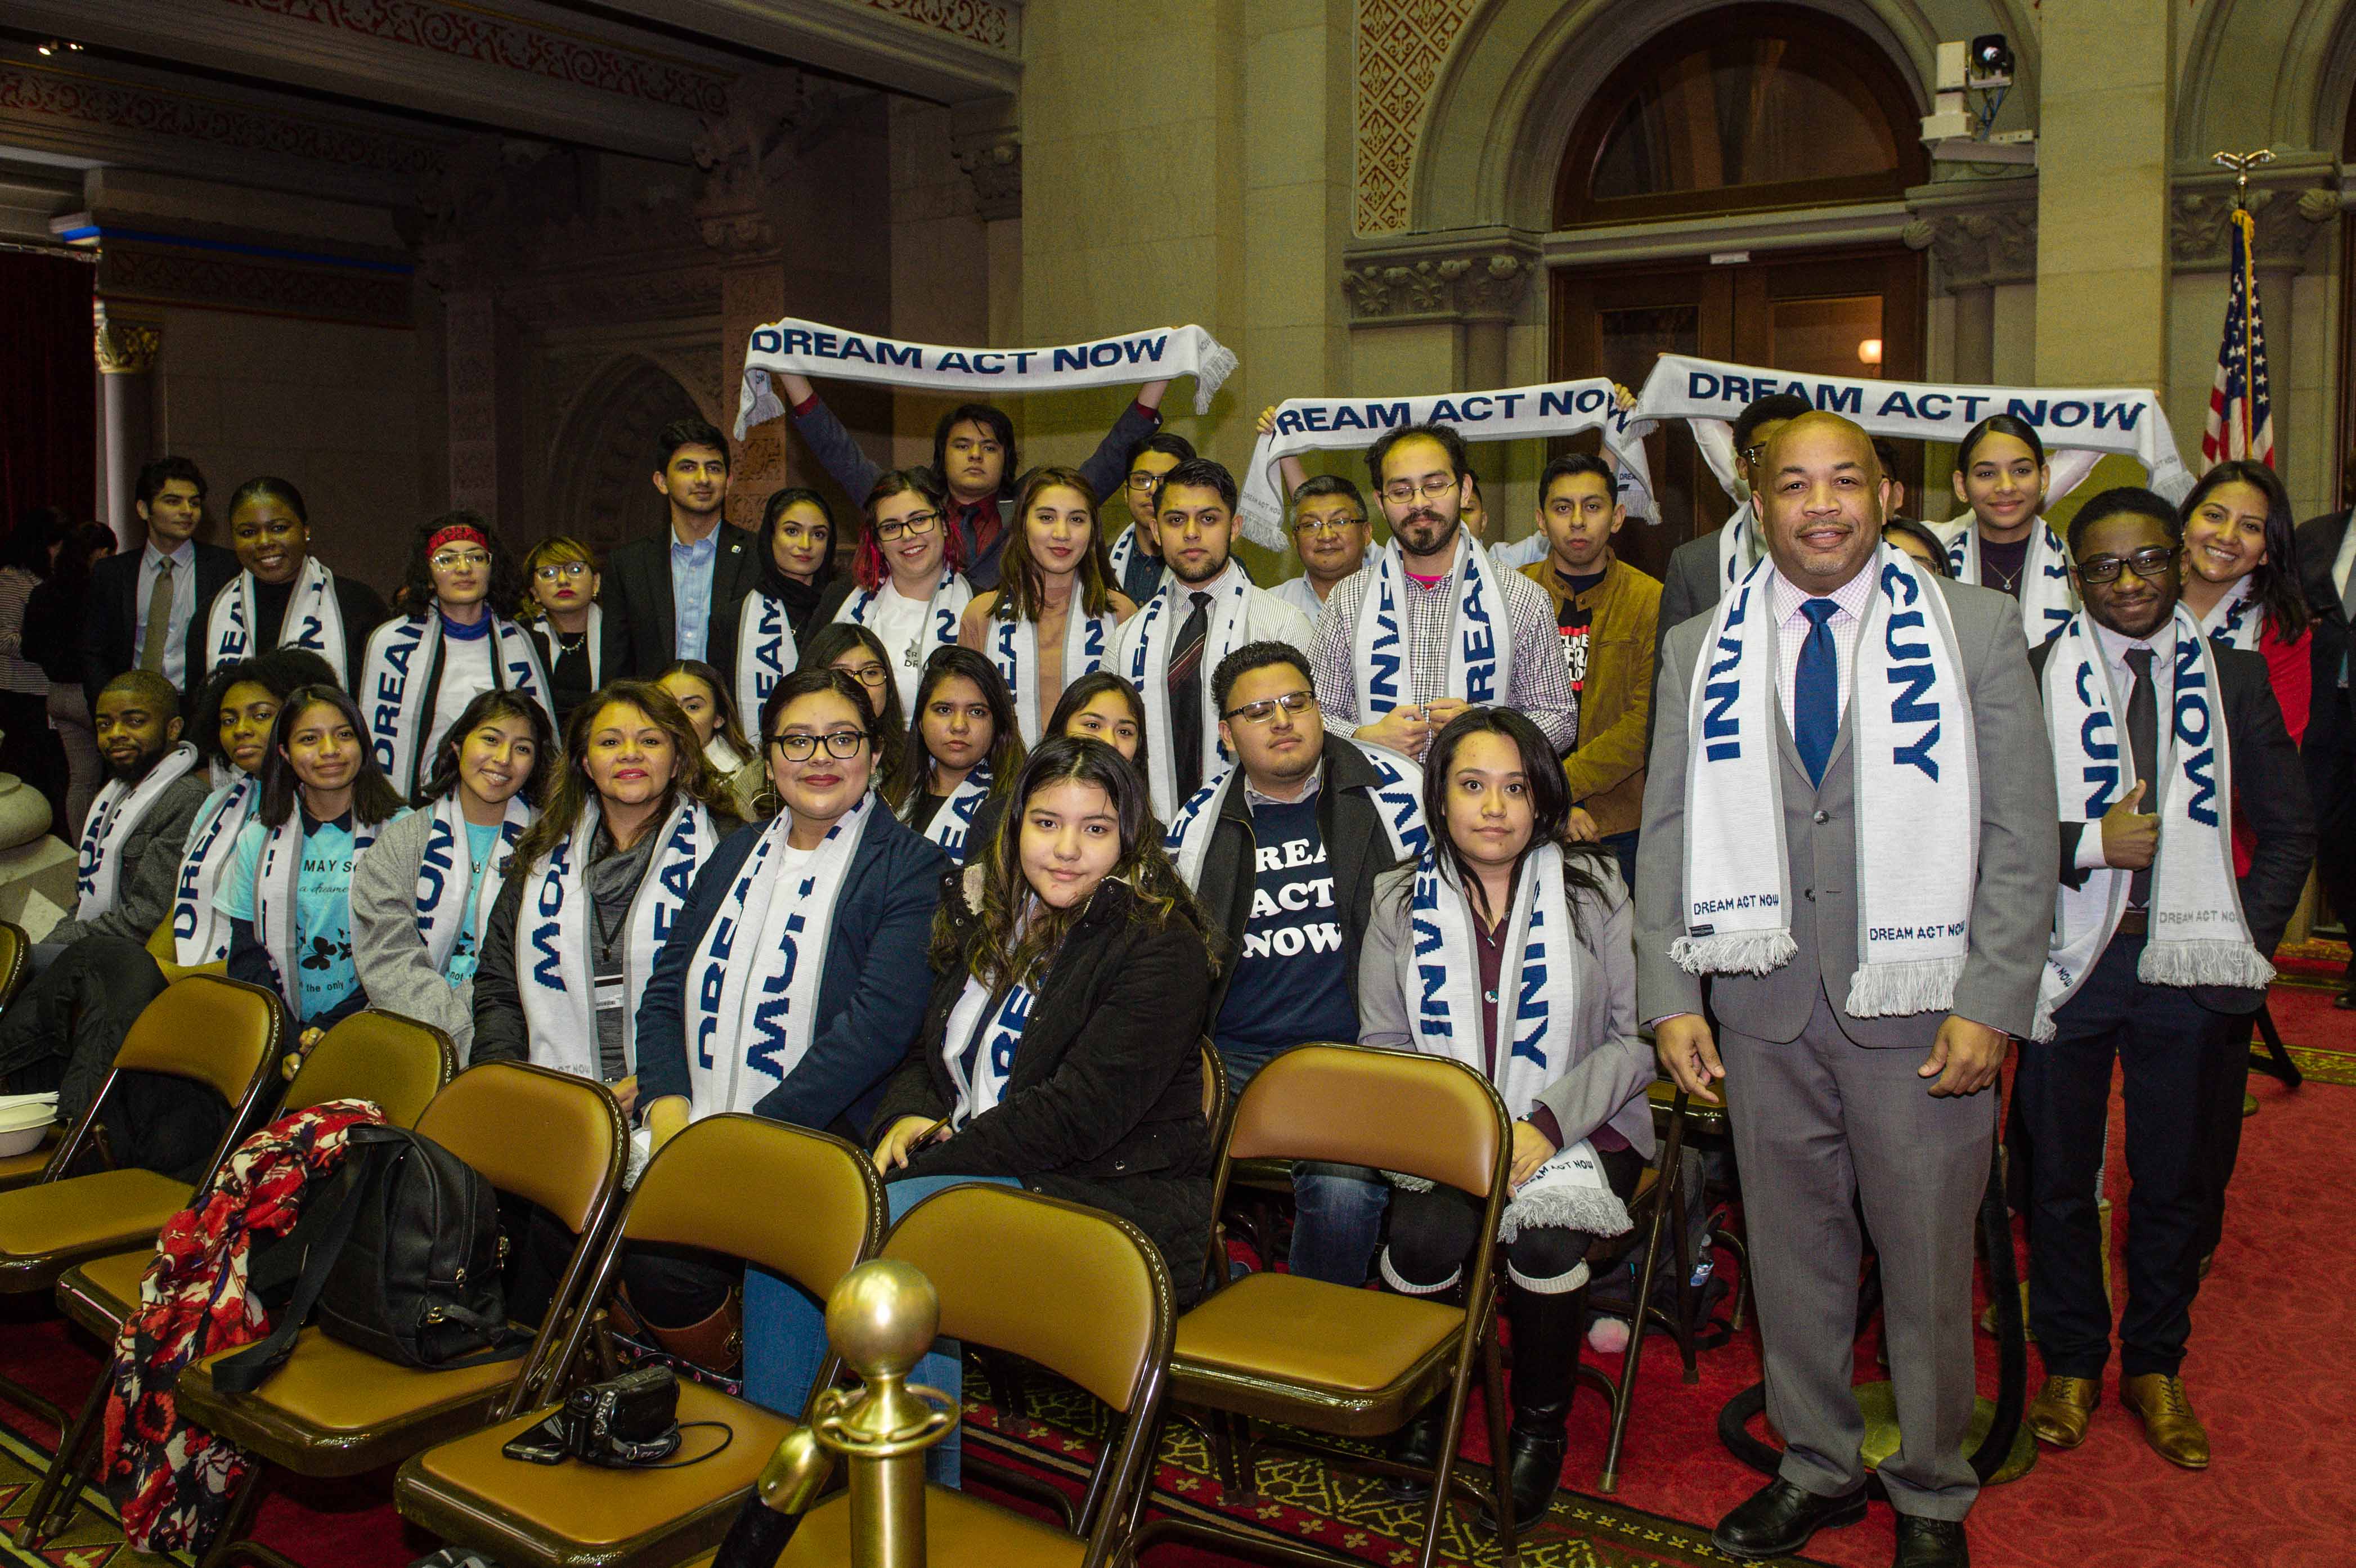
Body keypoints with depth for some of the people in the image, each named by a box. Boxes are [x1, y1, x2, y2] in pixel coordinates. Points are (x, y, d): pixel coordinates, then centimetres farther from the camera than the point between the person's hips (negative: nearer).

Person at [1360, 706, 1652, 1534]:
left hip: (1579, 1127, -1)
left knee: (1544, 1240, -29)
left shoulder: (1594, 889, 0)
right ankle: (1423, 1402, 5)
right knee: (1426, 1238, -27)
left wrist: (1548, 1126, -15)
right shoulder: (1401, 900, 5)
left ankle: (1541, 1424, 1)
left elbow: (1636, 1036, -2)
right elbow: (1382, 1043, 4)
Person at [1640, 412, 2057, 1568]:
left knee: (1927, 1264, 9)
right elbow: (1668, 832, 7)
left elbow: (2021, 832, -2)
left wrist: (1991, 1003, -9)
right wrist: (1670, 997, 0)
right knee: (1791, 1252, 13)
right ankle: (1817, 1468, 32)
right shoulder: (1700, 650, 8)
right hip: (1763, 1005, 2)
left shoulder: (1975, 629, 1)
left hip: (1916, 1003, -2)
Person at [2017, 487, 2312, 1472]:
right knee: (2060, 1177, 9)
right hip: (2070, 959, -2)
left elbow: (2289, 830, 10)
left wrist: (2248, 941, 1)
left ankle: (2155, 1365, 31)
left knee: (2181, 1183, 11)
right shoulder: (2033, 678, -1)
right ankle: (2071, 1363, 28)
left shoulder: (2235, 678, 7)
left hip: (2189, 966, 2)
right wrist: (2090, 844, -17)